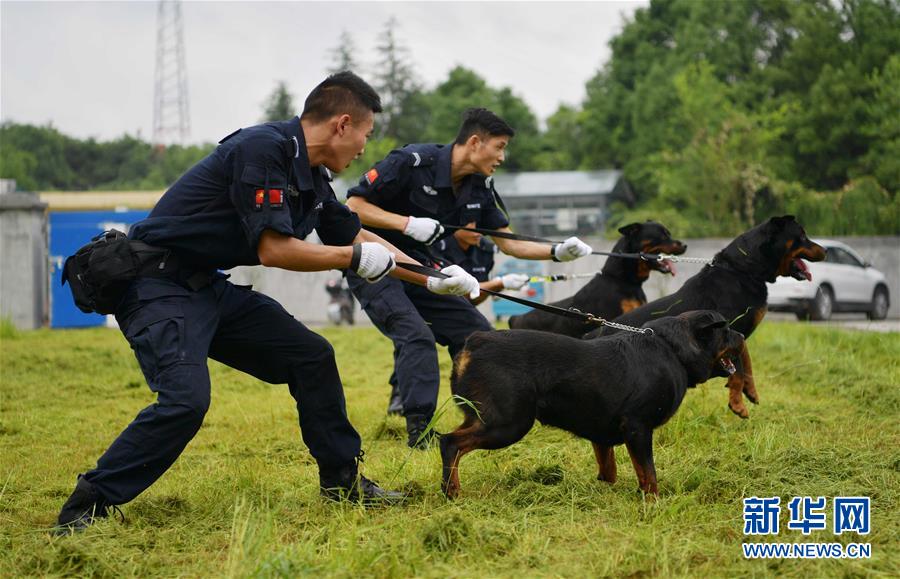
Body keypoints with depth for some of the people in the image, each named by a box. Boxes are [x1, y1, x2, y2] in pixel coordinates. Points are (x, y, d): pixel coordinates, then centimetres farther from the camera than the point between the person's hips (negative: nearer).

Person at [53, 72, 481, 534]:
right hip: (158, 287, -10)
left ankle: (343, 480, 22)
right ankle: (86, 509, -15)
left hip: (210, 288, 10)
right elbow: (274, 249, -23)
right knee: (186, 399, -26)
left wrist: (433, 279, 24)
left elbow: (358, 237, 22)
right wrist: (356, 259, -11)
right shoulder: (263, 149, -20)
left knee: (312, 356, 9)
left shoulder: (310, 176, 8)